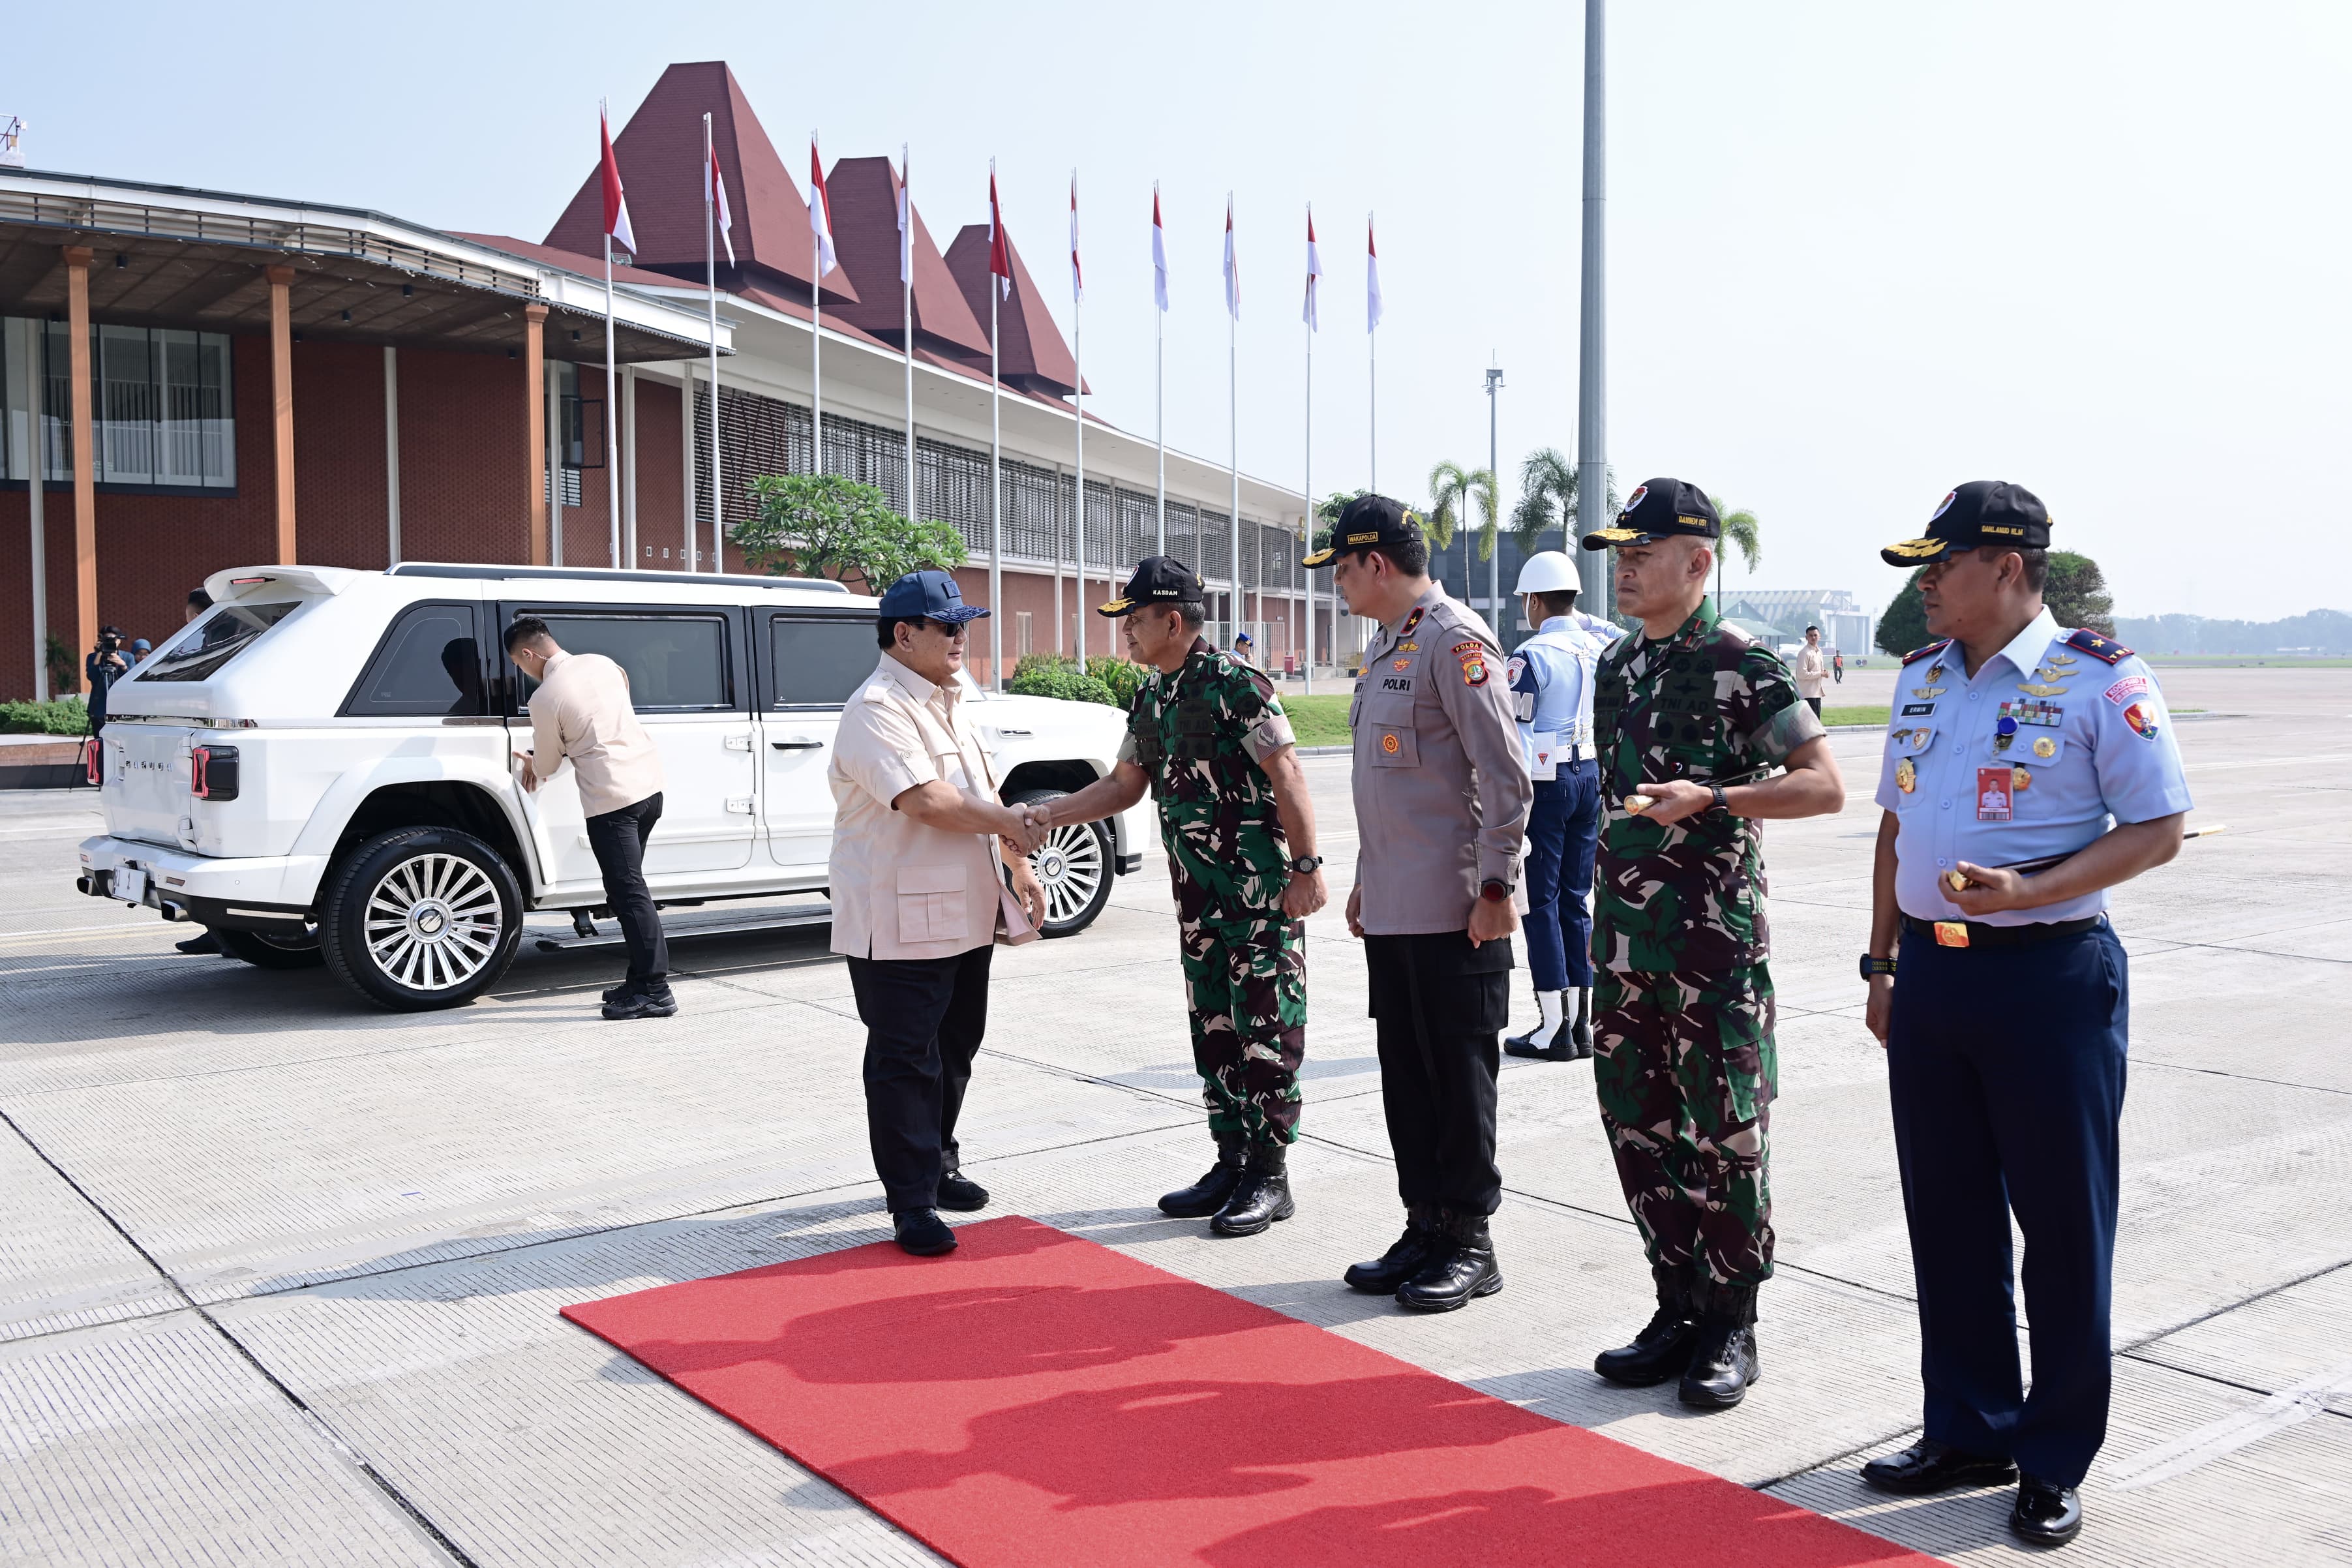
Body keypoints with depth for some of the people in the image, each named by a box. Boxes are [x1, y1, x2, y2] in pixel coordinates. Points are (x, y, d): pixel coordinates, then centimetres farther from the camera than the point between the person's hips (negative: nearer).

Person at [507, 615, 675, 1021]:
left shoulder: (545, 698, -9)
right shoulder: (601, 663, 10)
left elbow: (547, 766, 1)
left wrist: (531, 763, 28)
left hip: (611, 799, -8)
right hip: (649, 785, 8)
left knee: (628, 894, -5)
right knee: (629, 890, 14)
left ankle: (655, 989, -6)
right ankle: (641, 980, 17)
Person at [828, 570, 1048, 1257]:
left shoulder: (949, 704, 15)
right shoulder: (877, 710, -16)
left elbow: (986, 790, 20)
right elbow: (926, 801, -26)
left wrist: (1018, 866, 12)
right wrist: (1008, 825, -14)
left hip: (963, 915, 9)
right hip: (899, 925, -9)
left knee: (954, 1050, 18)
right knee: (905, 1062, -2)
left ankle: (938, 1167, 33)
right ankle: (911, 1202, 5)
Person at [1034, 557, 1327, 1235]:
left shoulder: (1235, 682, -14)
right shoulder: (1151, 696, 12)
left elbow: (1286, 775, -16)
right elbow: (1125, 784, 20)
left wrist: (1307, 866, -20)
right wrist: (1042, 815, 12)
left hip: (1262, 888, -9)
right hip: (1198, 892, 9)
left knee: (1265, 1026, -2)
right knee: (1214, 1027, 12)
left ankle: (1270, 1177, 6)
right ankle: (1231, 1163, 22)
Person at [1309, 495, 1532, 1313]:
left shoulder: (1456, 641, -13)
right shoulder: (1384, 647, 16)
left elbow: (1505, 773, -17)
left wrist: (1495, 886, -18)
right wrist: (1365, 879, 22)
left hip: (1454, 911, -9)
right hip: (1392, 907, 9)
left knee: (1459, 1077, 1)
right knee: (1406, 1073, 13)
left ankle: (1470, 1244, 12)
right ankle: (1425, 1229, 24)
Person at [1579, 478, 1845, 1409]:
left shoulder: (1742, 665, -9)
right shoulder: (1617, 667, 13)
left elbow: (1825, 785, -11)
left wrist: (1709, 798, -23)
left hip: (1716, 942, -7)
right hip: (1625, 939, 7)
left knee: (1726, 1131, 1)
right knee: (1639, 1125, 11)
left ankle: (1731, 1323, 14)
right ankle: (1679, 1308, 24)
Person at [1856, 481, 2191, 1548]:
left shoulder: (2100, 679, -9)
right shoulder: (1921, 678, 11)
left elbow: (2158, 830, -9)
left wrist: (2028, 891, -22)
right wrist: (1882, 964, 14)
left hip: (2049, 977, -6)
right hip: (1931, 972, 6)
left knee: (2062, 1222, 5)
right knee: (1947, 1216, 13)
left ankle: (2055, 1460, 19)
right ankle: (1968, 1432, 29)